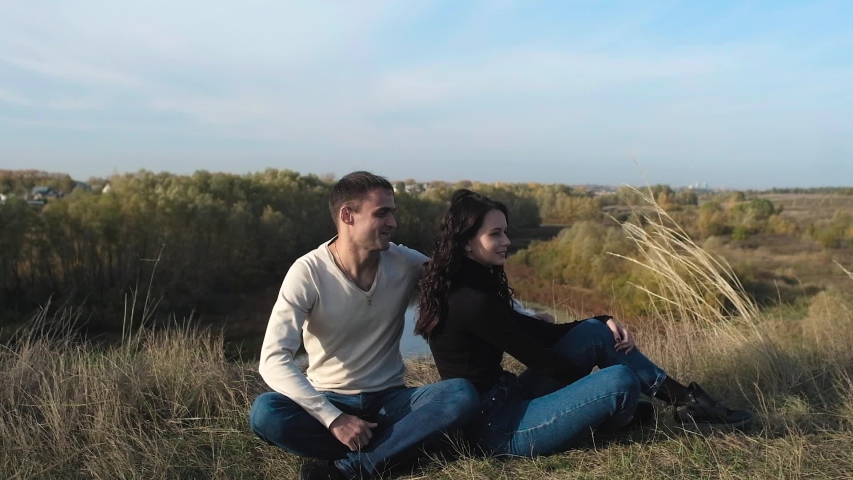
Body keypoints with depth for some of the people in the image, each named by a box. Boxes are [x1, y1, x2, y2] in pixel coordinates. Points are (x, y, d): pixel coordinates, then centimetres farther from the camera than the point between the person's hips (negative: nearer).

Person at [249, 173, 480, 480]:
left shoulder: (405, 263, -6)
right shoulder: (308, 273, -15)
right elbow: (273, 360, -21)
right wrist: (333, 418, -30)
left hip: (389, 400, 2)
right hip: (330, 401, -2)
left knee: (463, 394, -25)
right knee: (265, 413, -31)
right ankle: (393, 449, -19)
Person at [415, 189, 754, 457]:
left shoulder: (469, 286, 7)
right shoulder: (472, 303, -24)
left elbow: (539, 332, 9)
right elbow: (536, 357, -16)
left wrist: (605, 321, -1)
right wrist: (596, 388, 0)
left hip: (506, 398, 10)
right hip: (498, 426, -10)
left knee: (596, 332, 2)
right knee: (619, 381, -21)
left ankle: (684, 399, 11)